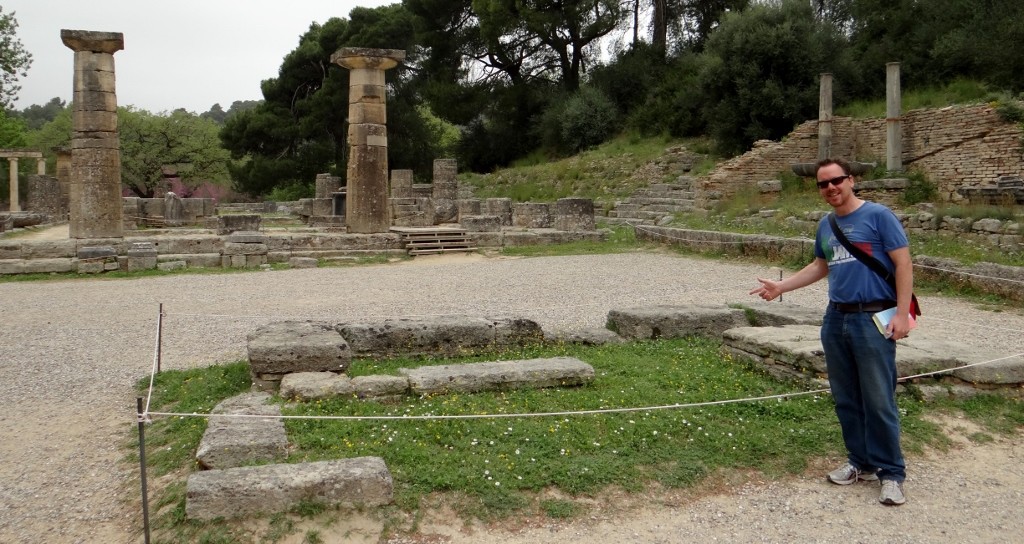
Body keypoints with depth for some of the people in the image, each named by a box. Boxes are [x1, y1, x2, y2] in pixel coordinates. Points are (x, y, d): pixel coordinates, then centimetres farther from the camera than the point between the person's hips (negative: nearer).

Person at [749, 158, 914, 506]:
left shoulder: (878, 215, -7)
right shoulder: (825, 226, 12)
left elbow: (903, 263, -8)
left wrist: (902, 313, -15)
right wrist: (780, 287, 19)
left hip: (873, 320, -6)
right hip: (836, 320, 7)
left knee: (878, 400, -4)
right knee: (845, 399, 12)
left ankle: (891, 473, 9)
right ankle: (861, 462, 25)